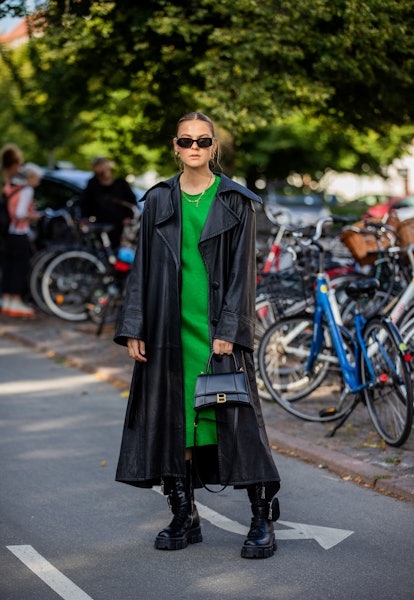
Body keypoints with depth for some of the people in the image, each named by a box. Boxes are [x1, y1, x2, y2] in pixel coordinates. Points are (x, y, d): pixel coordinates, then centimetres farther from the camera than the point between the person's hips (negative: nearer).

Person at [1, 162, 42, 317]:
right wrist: (34, 216, -4)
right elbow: (20, 213, -21)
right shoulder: (27, 190, -12)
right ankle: (16, 303, 1)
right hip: (20, 235, -8)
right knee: (21, 267, -1)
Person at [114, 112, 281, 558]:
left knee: (236, 416, -5)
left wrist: (229, 330, -11)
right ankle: (185, 518, 15)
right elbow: (142, 266, 8)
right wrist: (134, 329, 2)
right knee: (173, 417, 4)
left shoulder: (236, 202, 1)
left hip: (218, 326, -3)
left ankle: (262, 520, 2)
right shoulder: (158, 201, 8)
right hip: (170, 328, 3)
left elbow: (242, 269, -3)